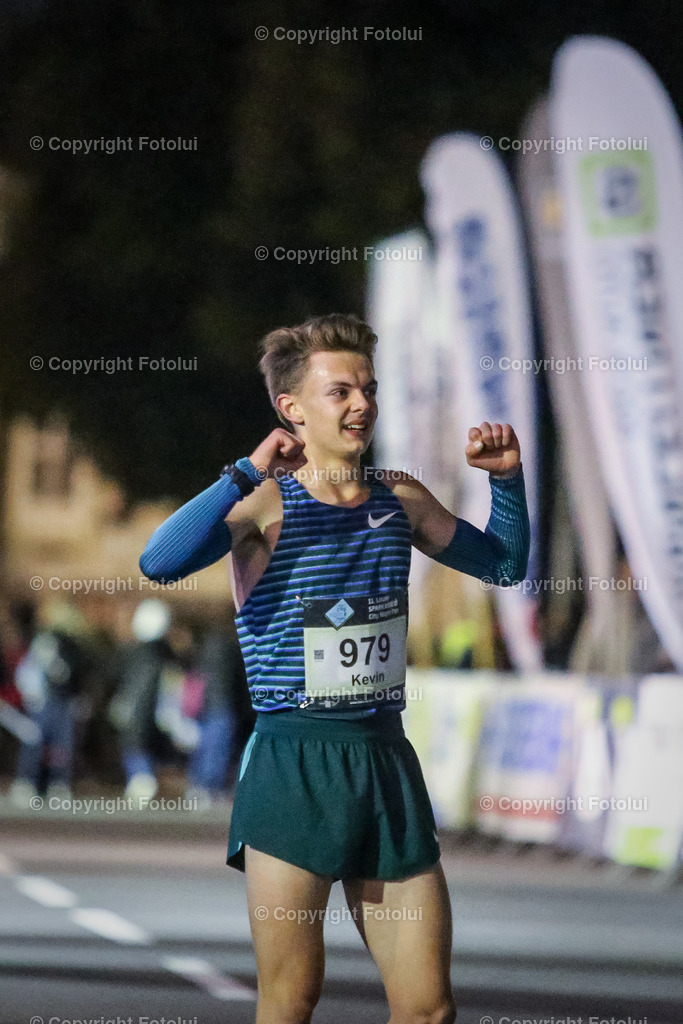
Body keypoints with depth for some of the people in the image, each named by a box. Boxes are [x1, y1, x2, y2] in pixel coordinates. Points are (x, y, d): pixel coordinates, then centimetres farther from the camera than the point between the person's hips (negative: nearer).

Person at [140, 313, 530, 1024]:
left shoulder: (401, 500, 11)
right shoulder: (266, 505, -7)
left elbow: (504, 565, 26)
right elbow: (159, 563, -25)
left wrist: (507, 478, 10)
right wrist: (250, 474, -25)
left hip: (387, 762, 5)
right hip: (295, 766, -5)